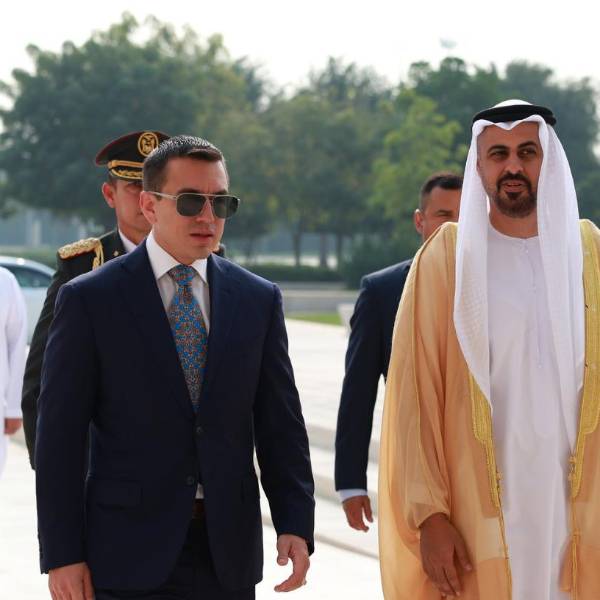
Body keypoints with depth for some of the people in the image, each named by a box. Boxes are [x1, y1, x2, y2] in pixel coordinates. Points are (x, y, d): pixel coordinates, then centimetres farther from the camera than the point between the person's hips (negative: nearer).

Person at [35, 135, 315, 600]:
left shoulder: (259, 300, 8)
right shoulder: (89, 299, -2)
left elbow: (280, 425, 7)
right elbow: (60, 437, -4)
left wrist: (295, 525, -4)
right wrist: (62, 556, -9)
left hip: (229, 557, 3)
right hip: (130, 558, -3)